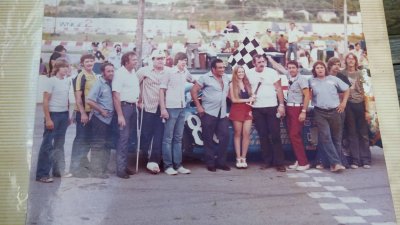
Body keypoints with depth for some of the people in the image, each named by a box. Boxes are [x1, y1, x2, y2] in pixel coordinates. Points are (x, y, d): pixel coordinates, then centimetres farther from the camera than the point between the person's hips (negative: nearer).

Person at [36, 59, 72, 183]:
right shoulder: (51, 81, -9)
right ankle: (42, 174, 2)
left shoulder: (67, 81, 9)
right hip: (53, 114, -6)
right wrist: (48, 119, -16)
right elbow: (45, 101, -11)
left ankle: (59, 170, 24)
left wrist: (68, 115, 12)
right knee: (47, 144, -3)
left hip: (64, 115, 7)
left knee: (59, 144, 14)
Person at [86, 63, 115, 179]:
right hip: (100, 118, -7)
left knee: (107, 145, 13)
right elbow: (89, 101, -18)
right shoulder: (99, 84, -11)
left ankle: (104, 168, 23)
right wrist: (102, 111, -13)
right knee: (98, 145, -2)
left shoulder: (111, 84, 9)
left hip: (109, 119, 8)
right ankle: (96, 170, 5)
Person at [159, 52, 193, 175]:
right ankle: (168, 166, 5)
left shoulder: (185, 72, 9)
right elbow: (161, 90, -8)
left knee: (178, 138, 10)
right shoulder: (169, 72, -7)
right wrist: (163, 108, -14)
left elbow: (193, 80, 31)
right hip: (171, 108, -6)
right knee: (168, 138, 0)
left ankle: (178, 165, 16)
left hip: (182, 108, 6)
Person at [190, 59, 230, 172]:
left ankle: (221, 161, 15)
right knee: (208, 139, 1)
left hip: (222, 114, 6)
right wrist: (198, 106, -10)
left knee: (225, 137, 2)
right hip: (209, 113, -5)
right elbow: (193, 91, -6)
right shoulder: (205, 78, -5)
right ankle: (210, 163, 10)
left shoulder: (226, 79, 13)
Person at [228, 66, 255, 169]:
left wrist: (252, 99, -3)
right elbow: (233, 99, -6)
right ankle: (238, 158, 6)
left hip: (248, 110, 3)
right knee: (237, 134, 2)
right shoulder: (232, 84, 0)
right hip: (237, 110, -3)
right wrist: (247, 100, -9)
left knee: (246, 134, -3)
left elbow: (251, 96, 18)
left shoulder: (247, 83, 11)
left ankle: (243, 158, 4)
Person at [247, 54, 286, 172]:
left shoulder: (272, 72, -2)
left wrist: (281, 105, -8)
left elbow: (279, 89, -1)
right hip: (257, 109, 2)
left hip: (272, 107, -2)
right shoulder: (249, 74, 3)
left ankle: (279, 162, 3)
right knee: (263, 136, 7)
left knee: (275, 135, -2)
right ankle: (267, 161, 16)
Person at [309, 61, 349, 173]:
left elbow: (346, 89, 14)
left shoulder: (333, 79, 7)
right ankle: (336, 163, -14)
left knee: (336, 137, 3)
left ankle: (333, 163, 10)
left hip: (334, 111, 2)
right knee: (325, 137, -13)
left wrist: (343, 103, 7)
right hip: (320, 113, -1)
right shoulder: (311, 82, 6)